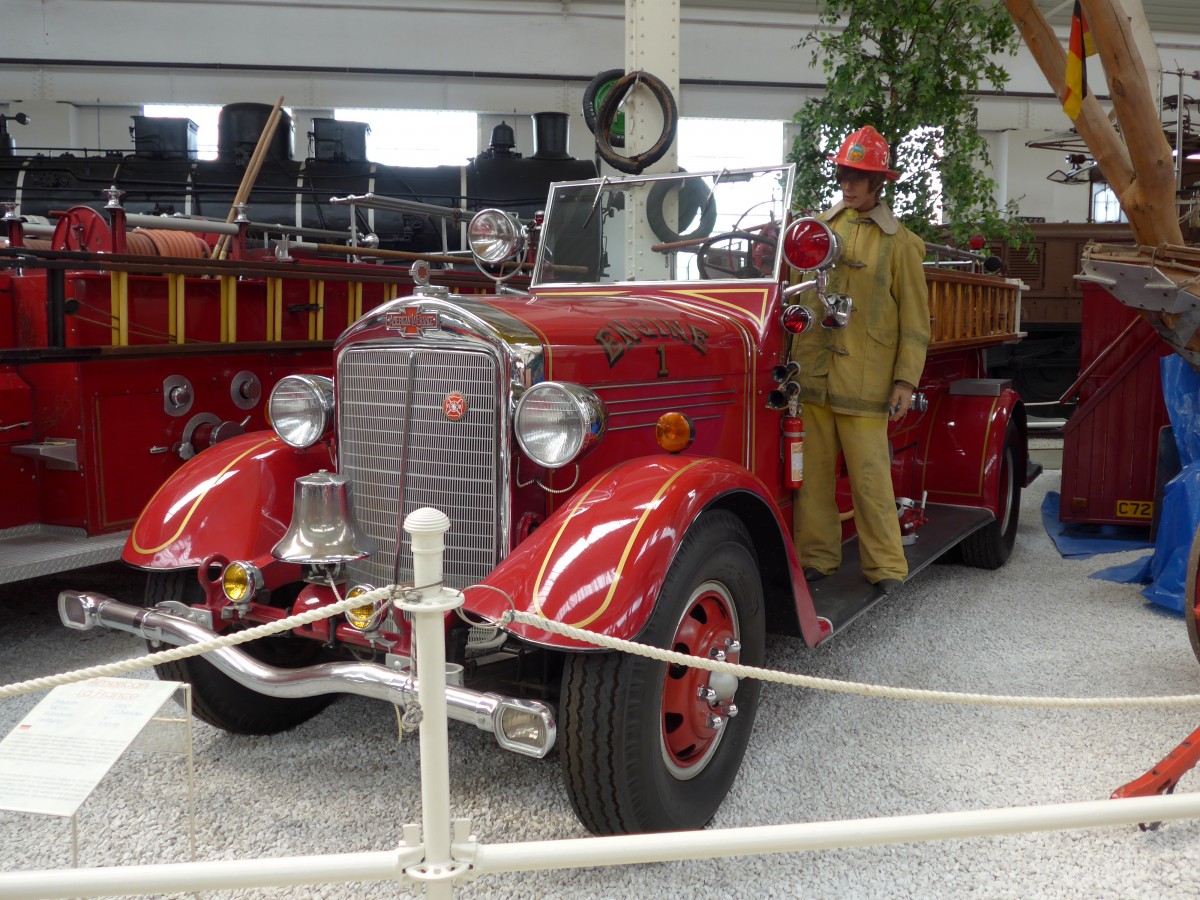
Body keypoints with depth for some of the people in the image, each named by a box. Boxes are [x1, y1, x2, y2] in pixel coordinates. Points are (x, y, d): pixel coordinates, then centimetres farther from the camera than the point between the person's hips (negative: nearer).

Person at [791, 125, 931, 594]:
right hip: (810, 375, 3)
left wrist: (906, 380, -4)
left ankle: (886, 566, 10)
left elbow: (915, 318, 3)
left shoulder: (900, 242, 4)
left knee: (870, 476, -1)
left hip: (864, 380, -3)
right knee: (812, 471, 6)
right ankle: (816, 556, 18)